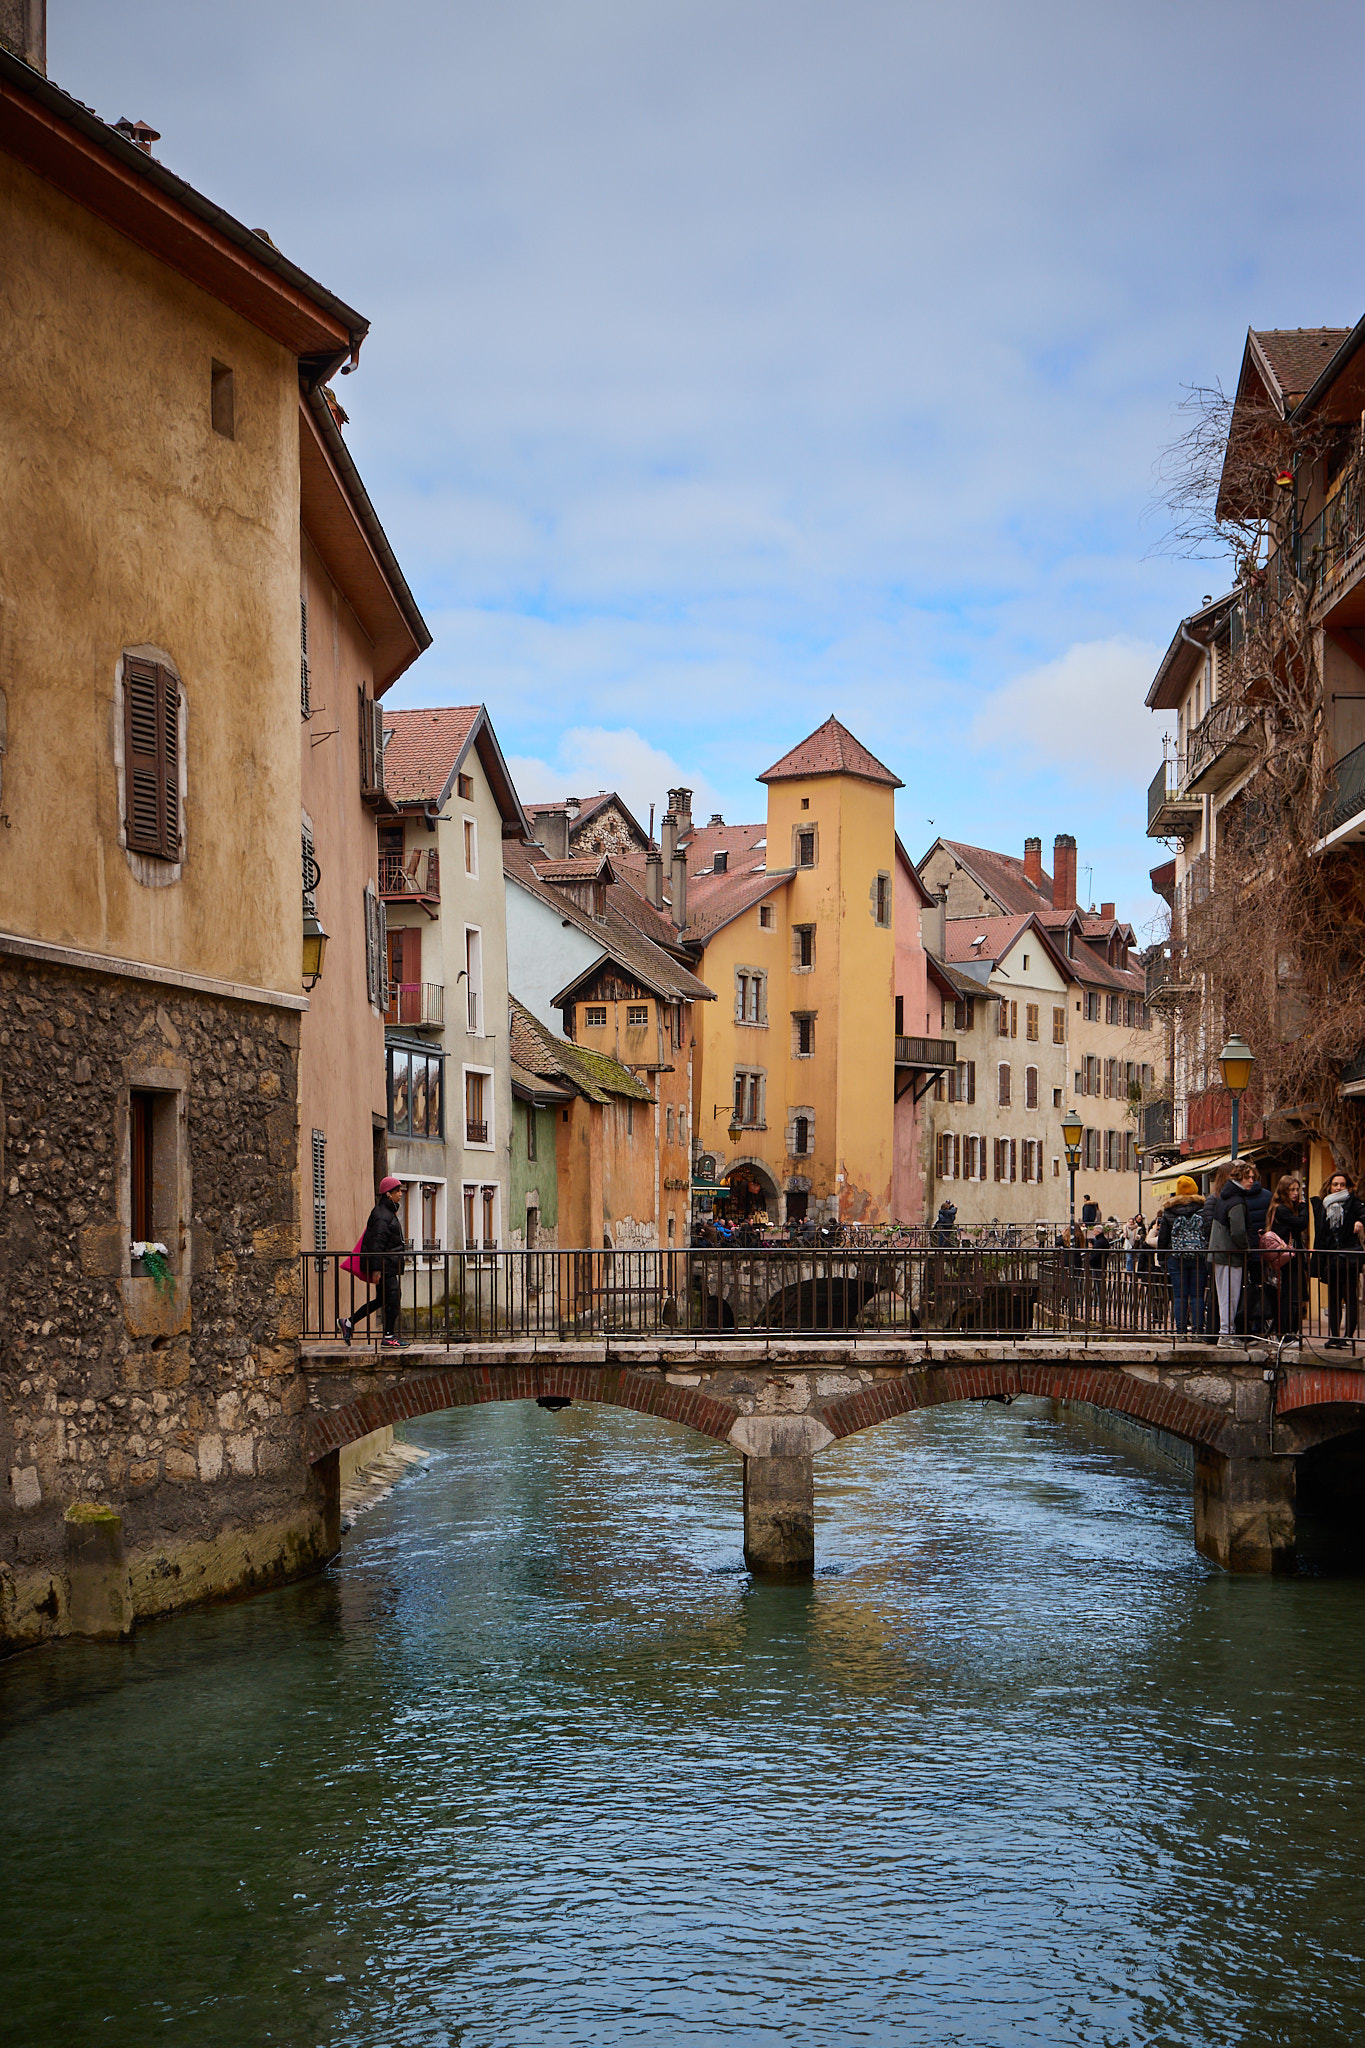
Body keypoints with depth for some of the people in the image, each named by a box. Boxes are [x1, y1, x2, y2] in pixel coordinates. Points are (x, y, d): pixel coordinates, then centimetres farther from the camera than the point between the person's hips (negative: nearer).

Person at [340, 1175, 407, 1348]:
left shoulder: (389, 1212, 16)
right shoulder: (381, 1215, -17)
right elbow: (377, 1243, -21)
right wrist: (376, 1268, -23)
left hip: (389, 1263, 11)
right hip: (384, 1263, -11)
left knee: (381, 1299, 13)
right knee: (393, 1295, -8)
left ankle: (349, 1322, 21)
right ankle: (389, 1335, -2)